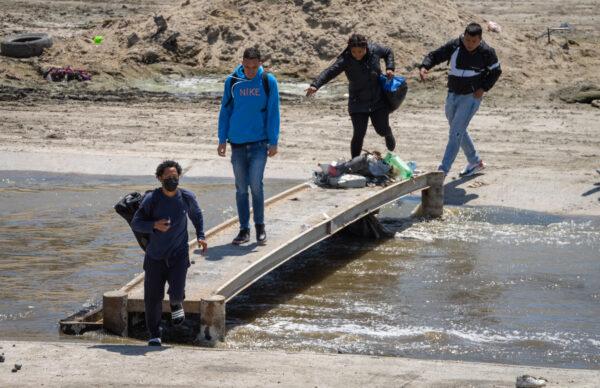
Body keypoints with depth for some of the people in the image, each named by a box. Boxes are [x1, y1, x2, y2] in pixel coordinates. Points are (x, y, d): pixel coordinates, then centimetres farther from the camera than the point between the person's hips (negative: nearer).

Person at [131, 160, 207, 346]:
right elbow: (135, 223, -9)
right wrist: (154, 225, -25)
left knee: (177, 293, -16)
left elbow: (196, 215, 19)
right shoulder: (151, 199, -11)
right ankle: (154, 334, 22)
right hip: (155, 256, 0)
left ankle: (176, 305, 24)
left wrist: (200, 236, 10)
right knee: (152, 298, 1)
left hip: (179, 254, 0)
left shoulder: (187, 197, -3)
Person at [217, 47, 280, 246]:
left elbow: (273, 113, 0)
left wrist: (273, 142, -4)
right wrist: (222, 140, 4)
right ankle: (244, 229, 15)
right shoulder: (232, 81, 1)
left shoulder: (268, 81, -3)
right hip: (237, 142, 2)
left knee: (255, 184, -8)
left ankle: (260, 226, 9)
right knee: (241, 188, 7)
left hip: (259, 142, -2)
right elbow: (225, 111, 7)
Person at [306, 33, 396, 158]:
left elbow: (388, 52, 11)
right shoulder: (345, 60, -21)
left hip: (379, 101, 2)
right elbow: (330, 72, -35)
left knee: (382, 130, 13)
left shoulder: (375, 50, -12)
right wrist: (315, 85, -50)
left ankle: (389, 136, 51)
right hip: (358, 104, -2)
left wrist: (389, 68, -4)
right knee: (359, 134, -9)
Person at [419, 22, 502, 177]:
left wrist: (484, 88, -9)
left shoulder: (486, 52, -12)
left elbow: (496, 71, 3)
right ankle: (475, 162, 37)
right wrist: (424, 67, -26)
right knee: (459, 131, 18)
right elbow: (434, 55, -5)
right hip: (453, 95, 5)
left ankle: (443, 169, -14)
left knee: (456, 132, -14)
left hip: (471, 96, -5)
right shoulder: (454, 46, -8)